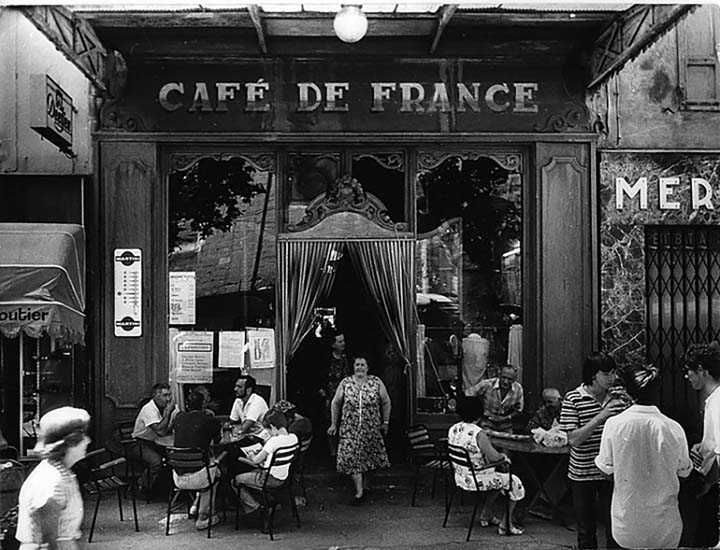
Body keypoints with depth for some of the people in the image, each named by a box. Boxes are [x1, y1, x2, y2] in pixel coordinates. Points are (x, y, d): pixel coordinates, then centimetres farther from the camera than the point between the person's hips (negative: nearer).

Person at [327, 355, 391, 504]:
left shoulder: (376, 382, -1)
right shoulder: (345, 383, -1)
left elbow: (386, 402, 7)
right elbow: (335, 404, 7)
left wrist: (385, 422, 4)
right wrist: (333, 424, 5)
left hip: (371, 429, 0)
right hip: (350, 429, 0)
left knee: (369, 456, 9)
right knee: (351, 457, -8)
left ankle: (366, 483, 32)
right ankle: (359, 491, -5)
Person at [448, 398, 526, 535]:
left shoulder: (452, 430, -1)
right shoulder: (478, 433, -25)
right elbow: (494, 457, -26)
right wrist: (504, 456, -3)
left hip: (460, 477, 8)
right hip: (476, 480, -8)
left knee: (498, 478, 31)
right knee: (514, 483, 10)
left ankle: (486, 515, 35)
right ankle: (505, 525, 14)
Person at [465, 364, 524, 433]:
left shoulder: (518, 388, -9)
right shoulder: (486, 384, -17)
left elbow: (519, 410, 3)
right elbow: (466, 395, -10)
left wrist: (506, 418, -13)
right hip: (487, 426, -3)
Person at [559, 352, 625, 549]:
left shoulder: (616, 397, 0)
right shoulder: (573, 399, -10)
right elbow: (574, 440, -16)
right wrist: (601, 416, -23)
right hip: (582, 474, -2)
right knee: (586, 530, 11)